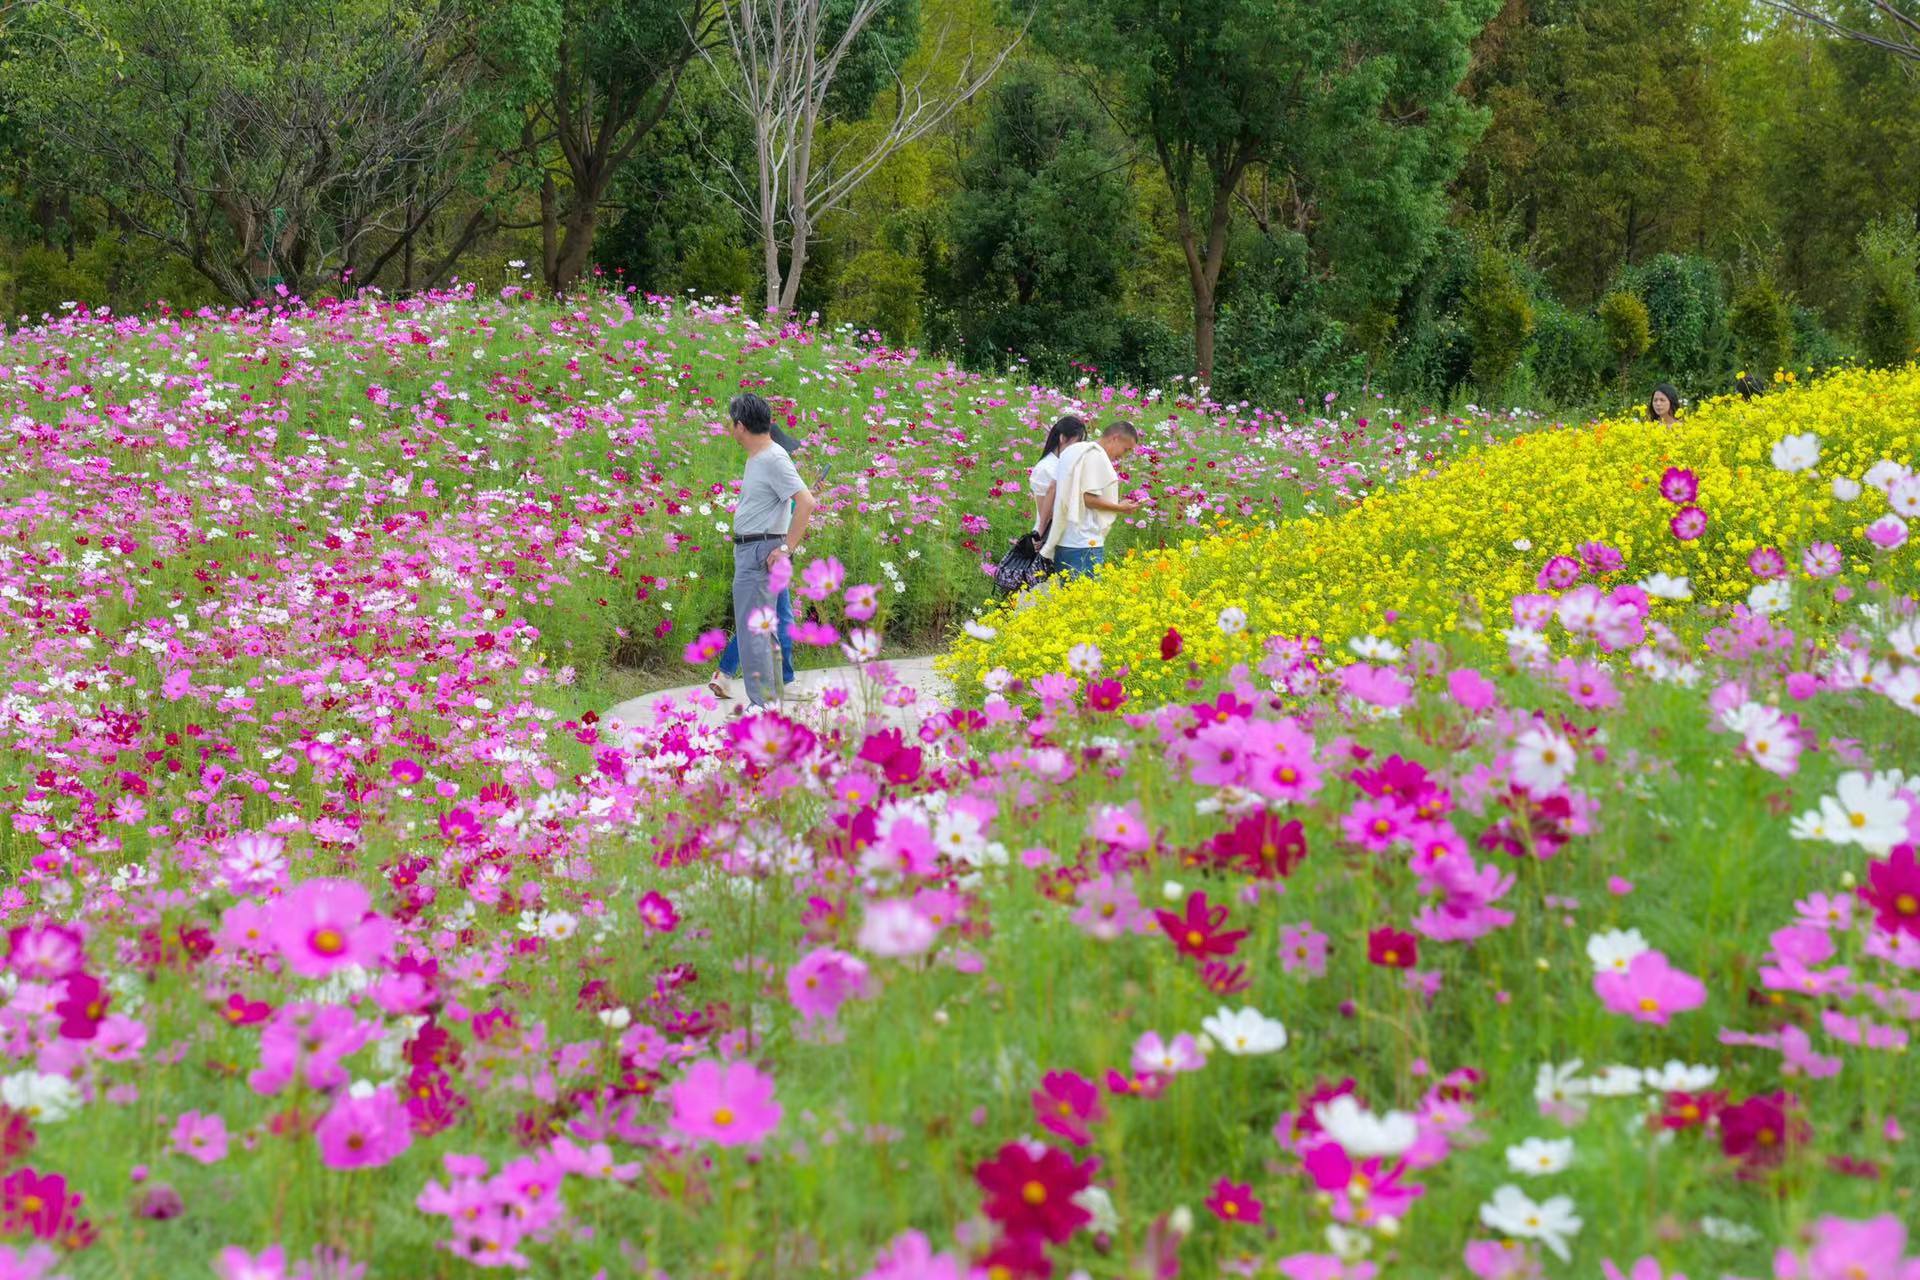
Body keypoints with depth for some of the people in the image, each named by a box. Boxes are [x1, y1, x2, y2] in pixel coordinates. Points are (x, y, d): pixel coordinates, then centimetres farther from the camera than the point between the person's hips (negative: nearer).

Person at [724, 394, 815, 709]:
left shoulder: (774, 459, -16)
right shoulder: (755, 457, 15)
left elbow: (807, 503, -24)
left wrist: (786, 549, -23)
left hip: (760, 554, -11)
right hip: (748, 551, 11)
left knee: (751, 632, -10)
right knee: (764, 630, 15)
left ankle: (762, 707, -8)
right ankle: (771, 702, 23)